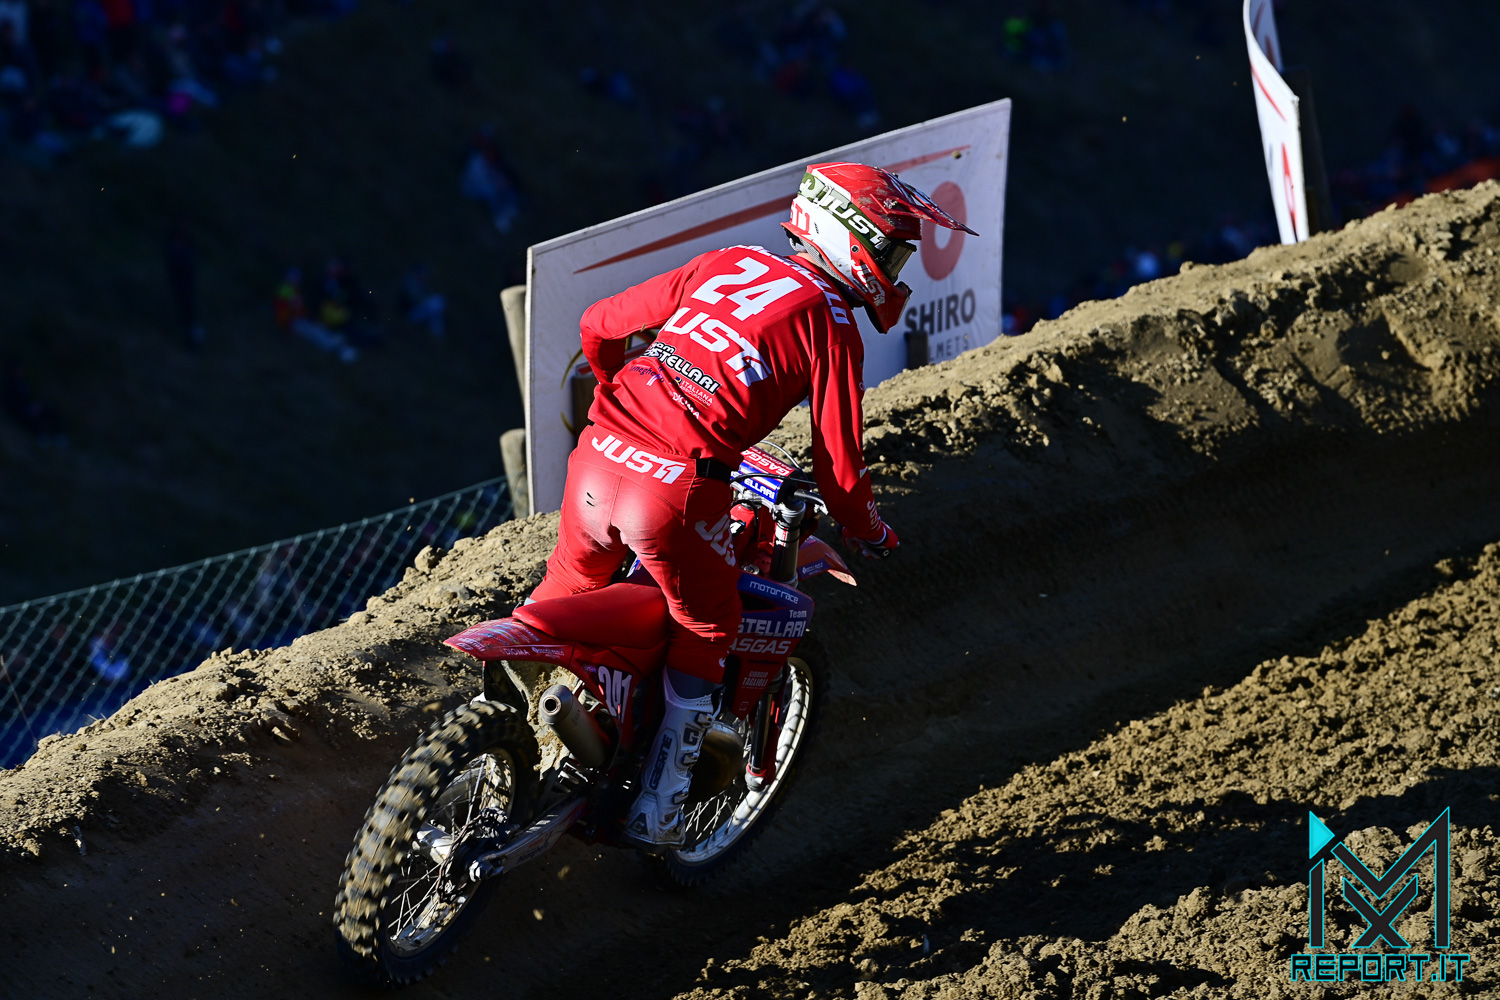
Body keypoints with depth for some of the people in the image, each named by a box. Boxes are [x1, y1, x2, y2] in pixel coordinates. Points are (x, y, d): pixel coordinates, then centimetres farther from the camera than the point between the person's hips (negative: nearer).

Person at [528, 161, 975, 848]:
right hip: (677, 489, -4)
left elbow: (599, 324, 24)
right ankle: (657, 810, 21)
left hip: (597, 456, 4)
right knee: (706, 630, 19)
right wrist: (869, 533, 21)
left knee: (569, 588, 30)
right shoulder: (829, 324, 2)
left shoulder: (725, 264, 19)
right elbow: (837, 466, 1)